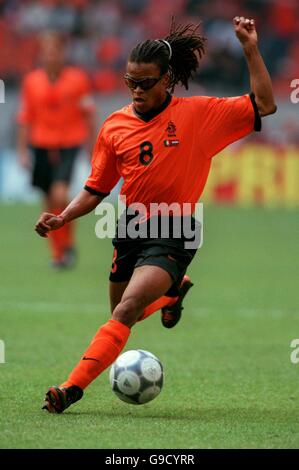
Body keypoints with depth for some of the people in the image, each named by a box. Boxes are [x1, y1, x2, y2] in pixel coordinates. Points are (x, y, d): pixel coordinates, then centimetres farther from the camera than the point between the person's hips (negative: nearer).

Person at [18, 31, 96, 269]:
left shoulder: (78, 78, -3)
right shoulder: (31, 81, 3)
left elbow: (89, 115, 4)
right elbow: (25, 119, 9)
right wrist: (23, 150, 5)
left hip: (69, 144, -3)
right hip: (42, 145, 3)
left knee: (59, 195, -20)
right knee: (50, 204, 5)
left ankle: (69, 244, 0)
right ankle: (58, 254, 19)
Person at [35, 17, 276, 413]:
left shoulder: (199, 113, -7)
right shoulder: (115, 126, 2)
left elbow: (264, 106, -7)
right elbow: (96, 189, 10)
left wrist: (250, 48, -14)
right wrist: (62, 218, -6)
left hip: (173, 235, -5)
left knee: (128, 309, -24)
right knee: (121, 314, 19)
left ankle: (73, 387, -26)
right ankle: (175, 291, 50)